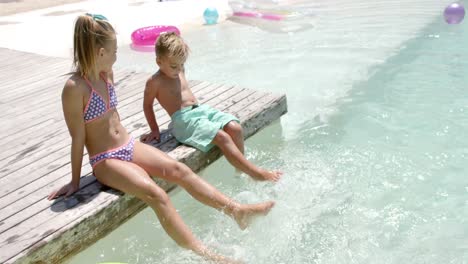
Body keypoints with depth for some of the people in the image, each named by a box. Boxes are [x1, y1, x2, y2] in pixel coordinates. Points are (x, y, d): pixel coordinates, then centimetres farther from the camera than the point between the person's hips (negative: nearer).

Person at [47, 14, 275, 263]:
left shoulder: (106, 74, 3)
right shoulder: (74, 88, -20)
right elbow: (78, 138, -17)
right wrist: (75, 181, -9)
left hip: (129, 146, 7)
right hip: (105, 161, -7)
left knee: (178, 169, -13)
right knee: (156, 194, -26)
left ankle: (236, 210, -15)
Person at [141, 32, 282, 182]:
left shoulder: (179, 71, 16)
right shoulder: (154, 82, -5)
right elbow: (147, 105, 3)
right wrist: (154, 130, 5)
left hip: (201, 109, 8)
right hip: (184, 120, -7)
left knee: (235, 128, -17)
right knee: (222, 137, -27)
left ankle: (240, 169, -6)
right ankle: (255, 173, -26)